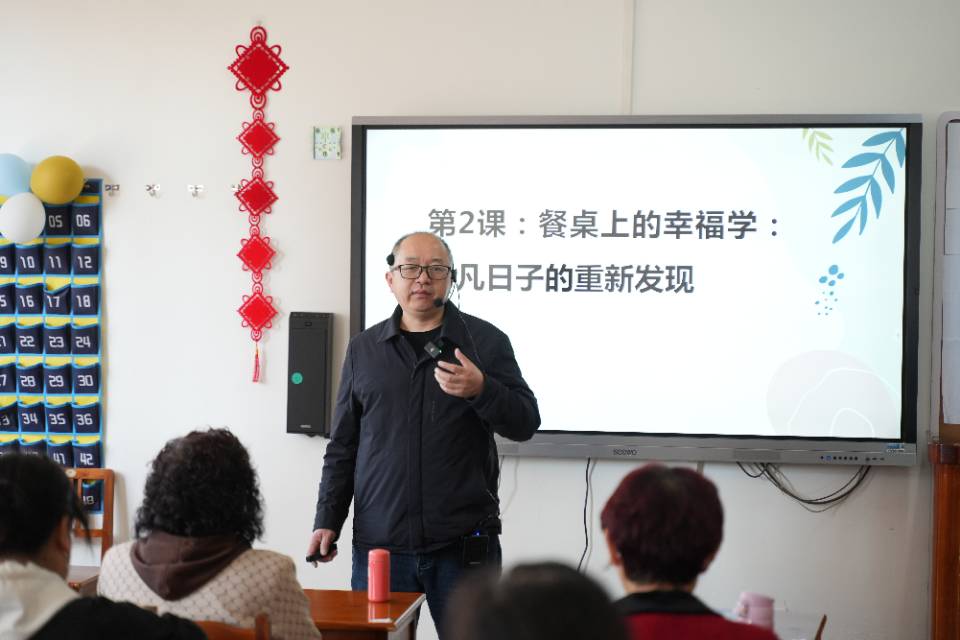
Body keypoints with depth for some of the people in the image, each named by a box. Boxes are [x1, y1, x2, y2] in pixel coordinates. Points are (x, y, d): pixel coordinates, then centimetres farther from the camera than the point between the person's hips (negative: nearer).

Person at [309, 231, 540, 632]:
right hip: (378, 542, 2)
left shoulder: (485, 341, 3)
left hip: (463, 542, -2)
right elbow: (343, 447, 12)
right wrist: (327, 521, 6)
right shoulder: (363, 350, 11)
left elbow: (526, 423, -1)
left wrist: (481, 390, -19)